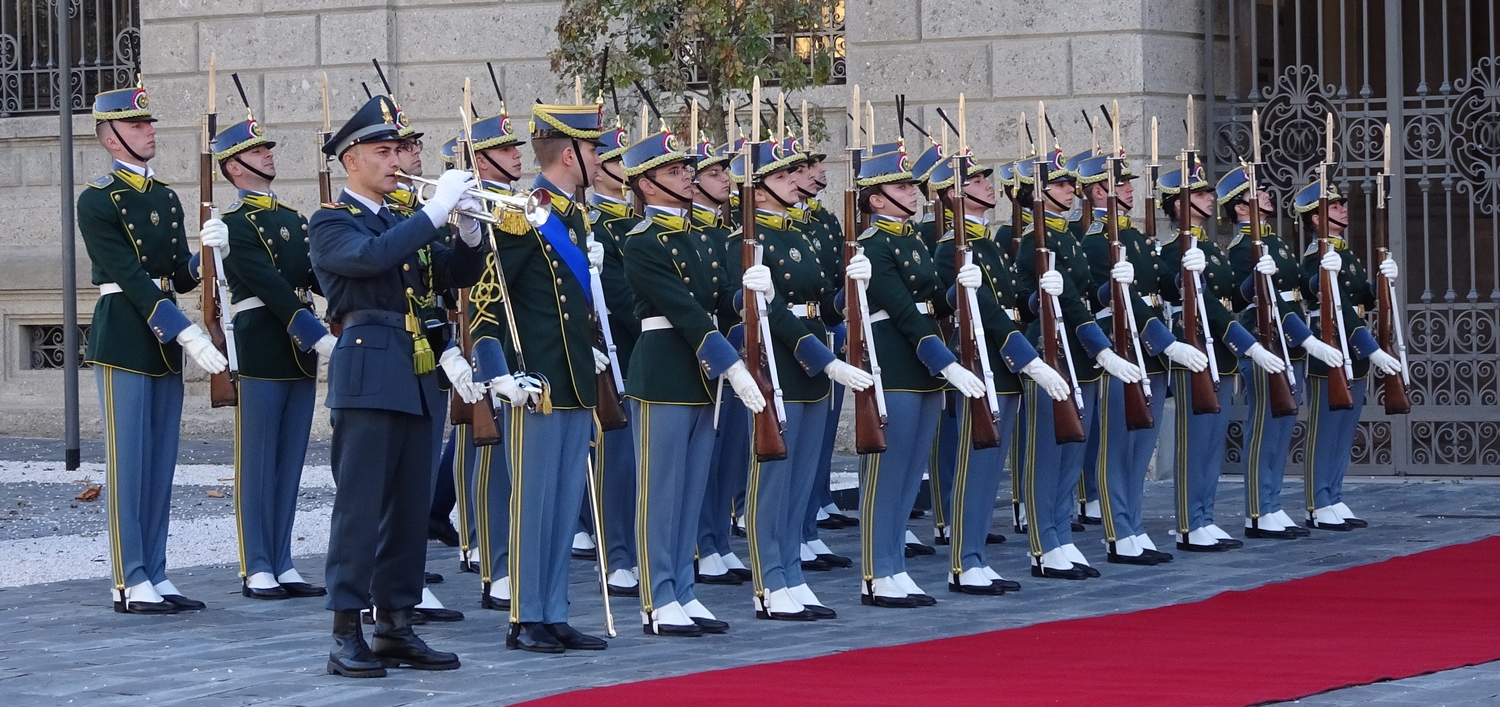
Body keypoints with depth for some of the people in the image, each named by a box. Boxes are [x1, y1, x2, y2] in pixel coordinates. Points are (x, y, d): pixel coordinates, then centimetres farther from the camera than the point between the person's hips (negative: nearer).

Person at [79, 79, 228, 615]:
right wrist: (188, 335, -22)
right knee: (128, 463, -5)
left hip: (165, 343, 7)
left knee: (161, 465, 8)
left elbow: (180, 278, 11)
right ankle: (130, 585, -2)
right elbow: (131, 279, -17)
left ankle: (155, 576, 13)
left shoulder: (166, 198, 14)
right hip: (122, 342, -7)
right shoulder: (97, 201, -9)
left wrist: (208, 250, -11)